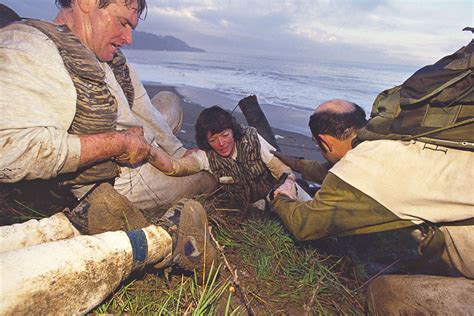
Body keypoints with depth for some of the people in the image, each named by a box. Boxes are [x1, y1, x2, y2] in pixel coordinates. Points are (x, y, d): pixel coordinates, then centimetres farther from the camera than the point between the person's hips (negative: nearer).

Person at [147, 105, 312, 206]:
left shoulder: (251, 138, -19)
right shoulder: (206, 156, -18)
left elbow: (283, 169, -17)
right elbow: (174, 166, -35)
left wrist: (288, 184, -39)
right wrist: (148, 151, -53)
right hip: (252, 205, 2)